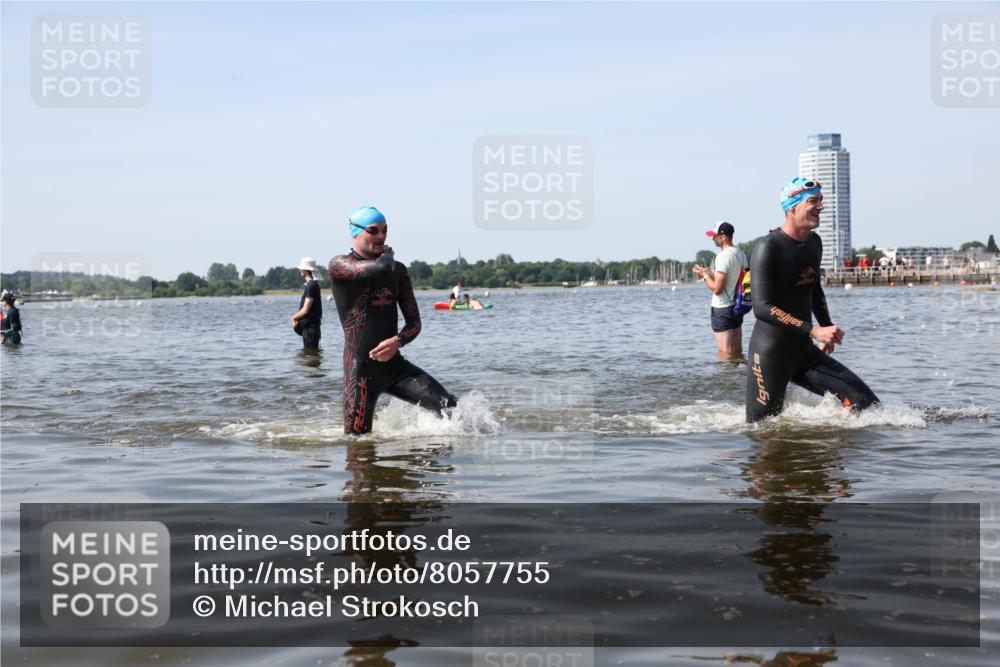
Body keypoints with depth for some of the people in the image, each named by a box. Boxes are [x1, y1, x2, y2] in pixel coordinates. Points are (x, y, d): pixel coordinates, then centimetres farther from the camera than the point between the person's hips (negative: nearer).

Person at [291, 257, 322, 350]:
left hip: (310, 326, -10)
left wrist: (294, 317, -2)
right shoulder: (309, 285, 15)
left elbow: (305, 310, -19)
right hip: (308, 325, 10)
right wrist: (297, 318, 4)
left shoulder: (312, 286, -17)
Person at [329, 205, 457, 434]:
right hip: (360, 369, -4)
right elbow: (381, 268, -26)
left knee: (450, 408, -11)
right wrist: (387, 254, -2)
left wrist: (397, 341, -15)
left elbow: (414, 322, 7)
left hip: (394, 364, 5)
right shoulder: (339, 265, -7)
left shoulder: (397, 270, 10)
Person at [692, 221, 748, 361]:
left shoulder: (723, 256, -19)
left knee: (725, 354, -5)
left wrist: (704, 275, -6)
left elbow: (717, 288, -21)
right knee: (737, 353, 13)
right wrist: (711, 272, 13)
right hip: (737, 307, 9)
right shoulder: (741, 254, 7)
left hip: (722, 309, -9)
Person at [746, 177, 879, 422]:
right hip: (770, 354, -7)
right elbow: (762, 308, -26)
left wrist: (829, 329, 20)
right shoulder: (769, 248, -17)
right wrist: (814, 331, -31)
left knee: (866, 403, -2)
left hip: (805, 352, 7)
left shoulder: (814, 243, 8)